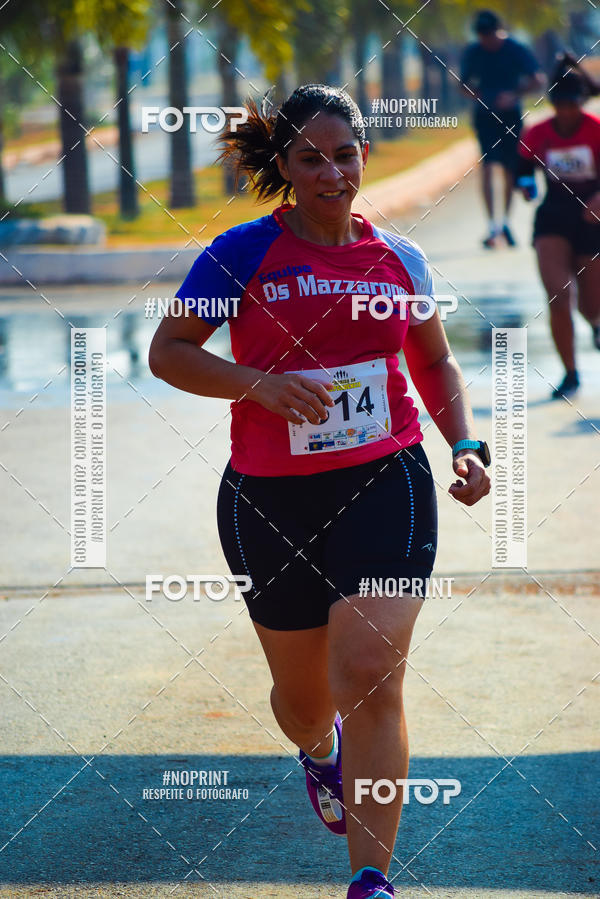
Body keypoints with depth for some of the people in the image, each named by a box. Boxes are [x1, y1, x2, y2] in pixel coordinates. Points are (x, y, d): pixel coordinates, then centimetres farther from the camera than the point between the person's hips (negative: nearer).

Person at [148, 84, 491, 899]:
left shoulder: (397, 258, 6)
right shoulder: (243, 254, -4)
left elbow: (435, 360, 20)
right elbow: (167, 351, -2)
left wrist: (465, 445, 5)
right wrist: (259, 382, -17)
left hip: (385, 485, 0)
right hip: (270, 499, 0)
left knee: (371, 673, -17)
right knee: (302, 694, 13)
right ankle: (319, 749, 53)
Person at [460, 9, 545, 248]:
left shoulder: (516, 51, -5)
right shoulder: (472, 53, 2)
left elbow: (539, 79, -5)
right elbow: (464, 83, 14)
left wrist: (514, 94, -20)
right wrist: (475, 94, -9)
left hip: (510, 115, 0)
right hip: (484, 115, 0)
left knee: (510, 169, 6)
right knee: (487, 166, -14)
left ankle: (505, 221, 25)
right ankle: (492, 224, -16)